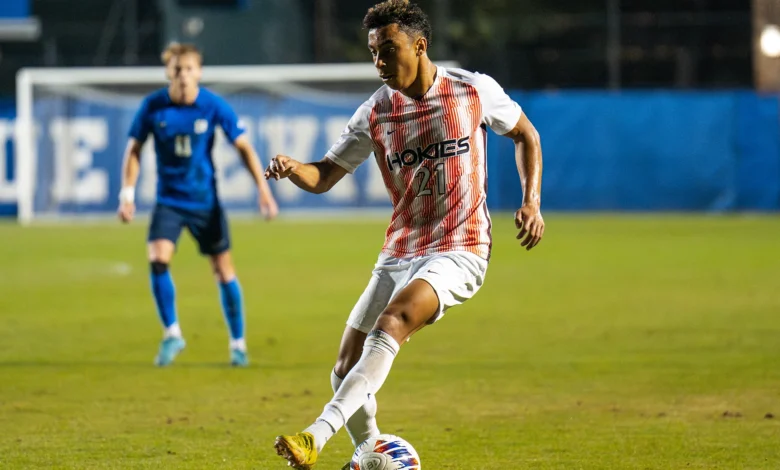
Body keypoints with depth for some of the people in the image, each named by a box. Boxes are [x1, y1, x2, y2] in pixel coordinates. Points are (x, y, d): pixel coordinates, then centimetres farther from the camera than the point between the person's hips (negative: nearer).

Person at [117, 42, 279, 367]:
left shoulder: (214, 106, -10)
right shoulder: (153, 106, -8)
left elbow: (243, 146, -3)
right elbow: (134, 148, 3)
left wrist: (263, 189, -8)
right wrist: (127, 192, -5)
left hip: (206, 201, 0)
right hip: (169, 200, 0)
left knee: (223, 269, 3)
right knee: (158, 259, -20)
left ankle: (238, 343, 19)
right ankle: (171, 334, -4)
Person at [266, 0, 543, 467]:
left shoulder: (474, 90, -3)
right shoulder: (375, 113, 2)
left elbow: (526, 134, 13)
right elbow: (324, 176, 5)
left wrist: (531, 202, 0)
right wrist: (292, 168, -18)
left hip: (459, 250, -5)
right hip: (399, 253, 5)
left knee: (392, 322, -32)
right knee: (347, 370, 1)